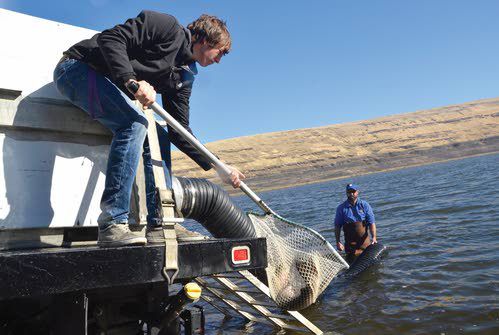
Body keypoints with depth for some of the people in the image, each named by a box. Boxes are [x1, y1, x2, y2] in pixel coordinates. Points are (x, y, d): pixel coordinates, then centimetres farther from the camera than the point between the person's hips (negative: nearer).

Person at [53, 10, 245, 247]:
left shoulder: (185, 76, 10)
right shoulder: (167, 25, -12)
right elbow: (110, 39, -22)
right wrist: (131, 81, -37)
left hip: (110, 86, 9)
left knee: (158, 136, 1)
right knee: (134, 122, -29)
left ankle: (157, 228, 0)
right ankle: (111, 226, -30)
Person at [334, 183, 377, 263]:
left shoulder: (364, 205, -2)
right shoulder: (341, 208, -3)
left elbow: (371, 223, -4)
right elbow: (337, 226, -1)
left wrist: (374, 237, -16)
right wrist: (338, 242, -7)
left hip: (365, 241, 1)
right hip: (350, 243, -1)